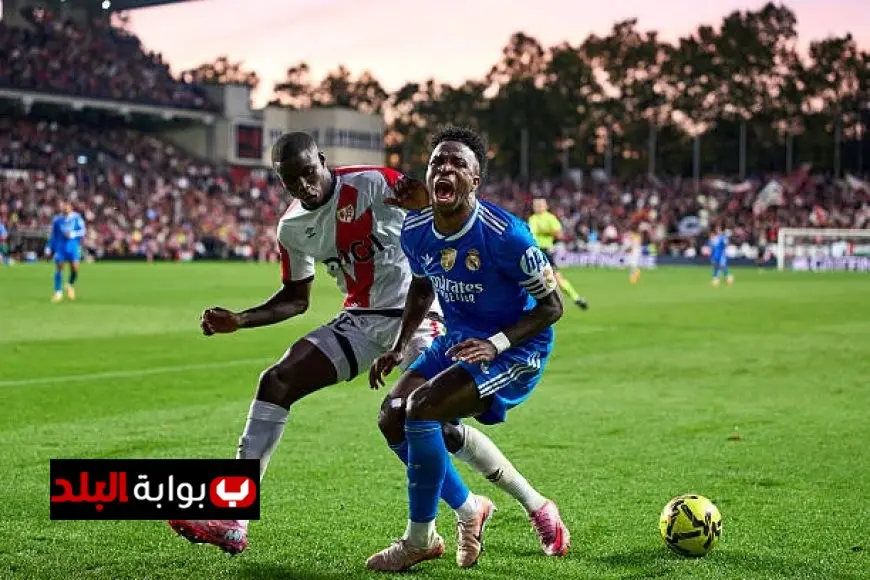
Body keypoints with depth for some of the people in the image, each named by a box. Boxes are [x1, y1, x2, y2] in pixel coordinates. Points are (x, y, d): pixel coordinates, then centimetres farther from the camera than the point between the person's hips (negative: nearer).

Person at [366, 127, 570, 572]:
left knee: (421, 409, -24)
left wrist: (495, 344, -29)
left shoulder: (505, 234, -26)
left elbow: (551, 306, -17)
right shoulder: (414, 230, -6)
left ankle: (418, 541, -6)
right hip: (458, 341, 8)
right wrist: (399, 348, 5)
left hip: (516, 350, -8)